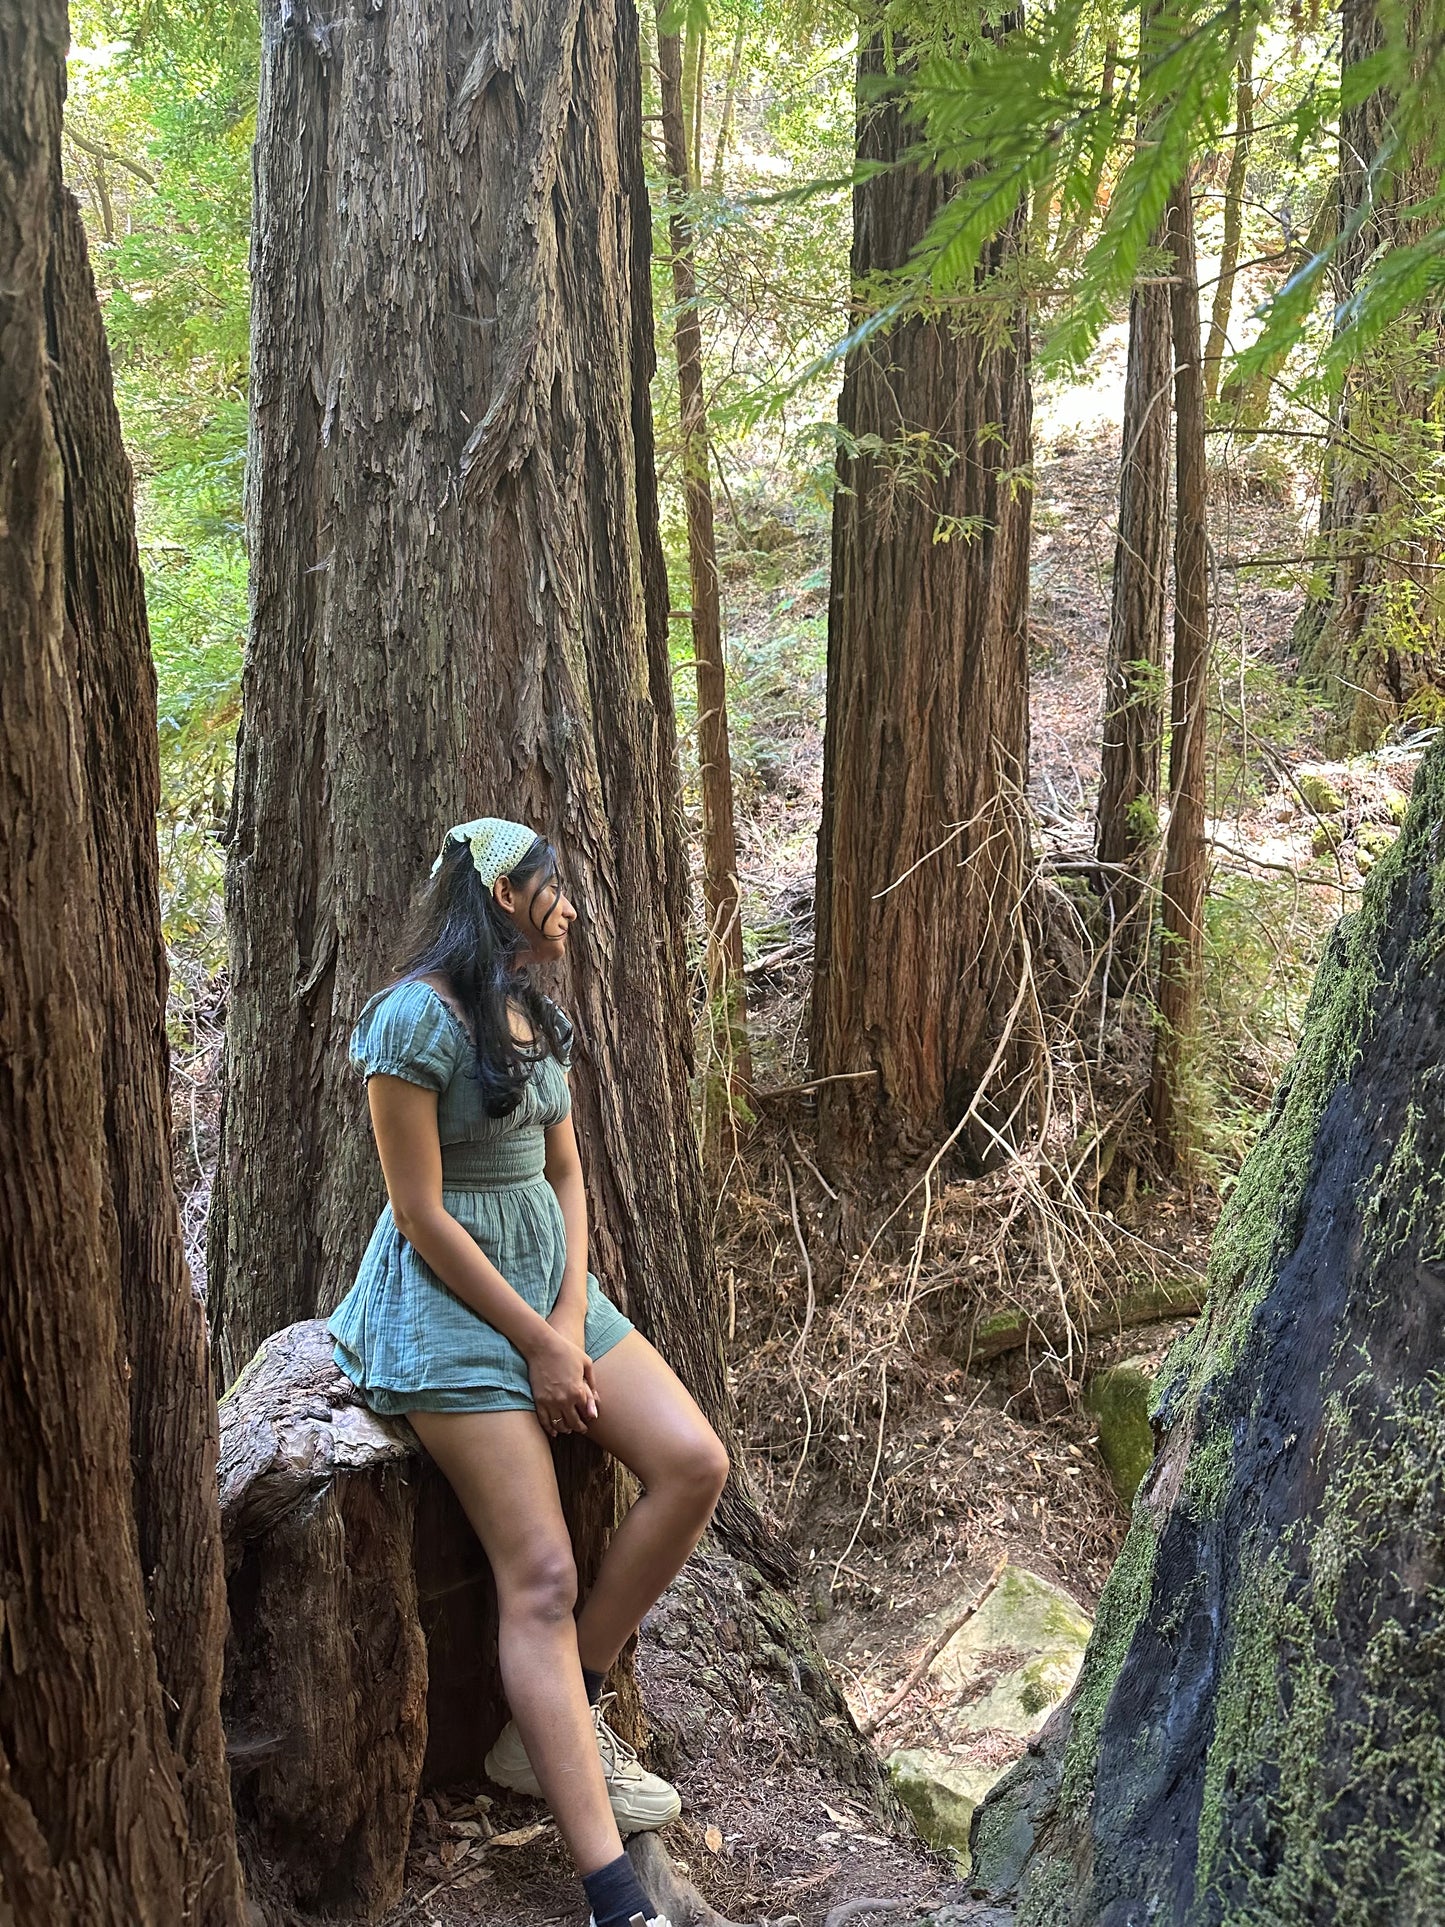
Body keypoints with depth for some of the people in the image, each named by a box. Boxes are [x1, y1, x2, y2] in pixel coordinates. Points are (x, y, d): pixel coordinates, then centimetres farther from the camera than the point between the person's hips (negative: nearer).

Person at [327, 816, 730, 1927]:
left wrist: (572, 1321, -2)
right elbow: (421, 1215, -16)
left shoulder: (536, 1018, 11)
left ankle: (554, 1727, 5)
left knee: (694, 1464, -10)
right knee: (541, 1576, -14)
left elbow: (565, 1174, 12)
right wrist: (538, 1343, -13)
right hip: (449, 1297, -8)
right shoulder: (417, 1017, -15)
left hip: (553, 1276, 8)